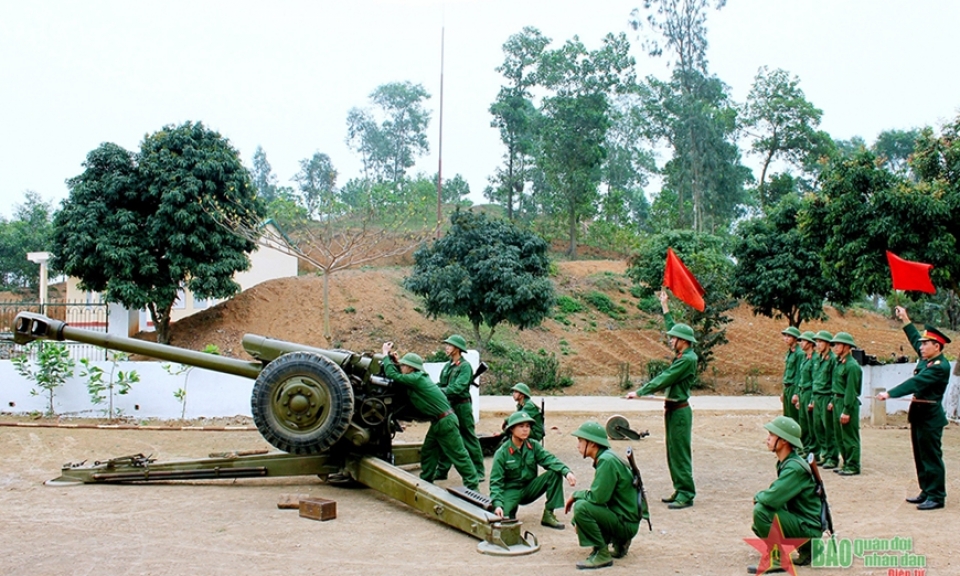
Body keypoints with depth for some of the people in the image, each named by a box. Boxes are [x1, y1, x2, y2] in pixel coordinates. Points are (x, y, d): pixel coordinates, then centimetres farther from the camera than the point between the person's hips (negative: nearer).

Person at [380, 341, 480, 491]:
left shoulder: (416, 379, -17)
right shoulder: (419, 377, 12)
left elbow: (392, 375, -16)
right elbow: (401, 376, 28)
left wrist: (386, 355, -4)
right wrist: (396, 361, 16)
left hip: (445, 421, -10)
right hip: (438, 422, 10)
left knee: (458, 455, -4)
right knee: (428, 452, 14)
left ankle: (473, 485, 0)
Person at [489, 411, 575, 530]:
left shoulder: (533, 446, -4)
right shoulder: (502, 453, -15)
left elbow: (549, 460, -18)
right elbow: (496, 482, -17)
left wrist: (566, 472, -38)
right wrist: (497, 504, -33)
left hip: (530, 488, 4)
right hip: (511, 491, -4)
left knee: (555, 473, -18)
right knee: (500, 515, -33)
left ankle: (548, 515, -11)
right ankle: (511, 509, 7)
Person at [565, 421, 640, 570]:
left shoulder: (607, 461, -19)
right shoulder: (604, 458, 10)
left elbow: (597, 497, -24)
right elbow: (600, 494, 17)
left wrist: (575, 495, -7)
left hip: (626, 523, -10)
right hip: (620, 518, 10)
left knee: (581, 506, -24)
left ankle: (602, 554, -15)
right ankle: (619, 542, 16)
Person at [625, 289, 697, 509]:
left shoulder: (687, 359, -18)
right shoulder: (683, 355, 9)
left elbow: (664, 379, -20)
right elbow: (674, 328, 23)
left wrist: (640, 392, -18)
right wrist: (665, 308, 29)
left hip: (680, 410, -10)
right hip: (672, 409, 10)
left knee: (680, 452, -7)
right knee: (673, 452, 13)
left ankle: (686, 495, -3)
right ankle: (680, 491, 19)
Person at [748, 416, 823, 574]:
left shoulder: (795, 468, -24)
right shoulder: (785, 463, 6)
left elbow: (772, 499, -32)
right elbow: (778, 495, 17)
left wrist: (758, 496, -10)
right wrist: (762, 497, -3)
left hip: (809, 529, -10)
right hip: (799, 520, 10)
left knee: (761, 511, -23)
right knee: (758, 526, 21)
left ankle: (778, 559, -12)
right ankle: (806, 550, 18)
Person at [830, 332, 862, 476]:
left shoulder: (852, 366, -17)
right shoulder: (839, 362, 11)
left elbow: (851, 390, -19)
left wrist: (846, 411, -19)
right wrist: (834, 401, 15)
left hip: (848, 403, -10)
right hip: (838, 401, 10)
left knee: (849, 437, -2)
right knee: (840, 436, 14)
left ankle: (853, 466, 5)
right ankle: (846, 463, 24)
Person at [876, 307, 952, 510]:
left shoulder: (940, 366, -18)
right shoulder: (926, 359, 8)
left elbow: (915, 383, -26)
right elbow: (915, 338, 24)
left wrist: (889, 393, -29)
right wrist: (905, 319, 27)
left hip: (930, 417, -9)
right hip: (919, 414, 9)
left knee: (931, 456, -4)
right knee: (921, 456, 13)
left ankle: (937, 497, 1)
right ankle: (926, 492, 21)